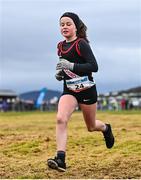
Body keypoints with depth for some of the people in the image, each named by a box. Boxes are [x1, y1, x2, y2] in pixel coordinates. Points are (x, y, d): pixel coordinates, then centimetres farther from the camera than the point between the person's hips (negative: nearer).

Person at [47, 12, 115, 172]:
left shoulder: (81, 44, -12)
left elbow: (94, 66, -20)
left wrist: (71, 66, -28)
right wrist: (60, 73, 3)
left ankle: (106, 129, 50)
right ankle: (60, 159, -25)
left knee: (91, 126, 13)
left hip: (86, 90, -4)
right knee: (61, 119, -22)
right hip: (69, 90, 5)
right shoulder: (61, 46, 8)